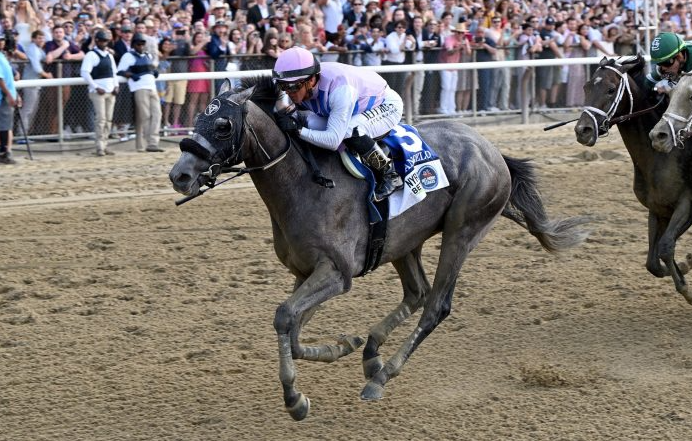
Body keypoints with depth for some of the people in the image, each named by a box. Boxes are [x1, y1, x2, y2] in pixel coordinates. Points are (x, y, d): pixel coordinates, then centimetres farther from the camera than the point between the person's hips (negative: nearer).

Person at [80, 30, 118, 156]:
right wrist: (96, 87, -16)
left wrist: (116, 86, 9)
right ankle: (99, 147, -11)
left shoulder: (109, 56, 18)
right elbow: (84, 72, -13)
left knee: (108, 119, 6)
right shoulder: (91, 55, -6)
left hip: (110, 91, 7)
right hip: (98, 92, -7)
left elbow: (114, 72, 25)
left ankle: (104, 145, 11)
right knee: (101, 119, -12)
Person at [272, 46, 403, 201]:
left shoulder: (340, 88, -41)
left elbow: (333, 141, -42)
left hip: (387, 105, -8)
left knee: (350, 131, -36)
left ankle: (390, 174, -15)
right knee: (313, 124, -17)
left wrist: (298, 129, -46)